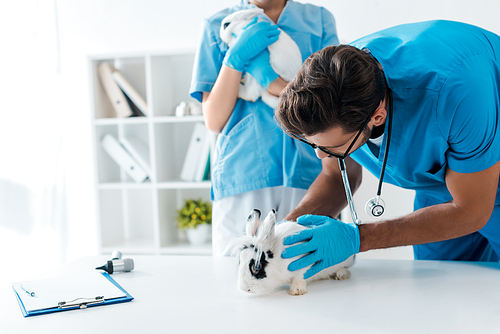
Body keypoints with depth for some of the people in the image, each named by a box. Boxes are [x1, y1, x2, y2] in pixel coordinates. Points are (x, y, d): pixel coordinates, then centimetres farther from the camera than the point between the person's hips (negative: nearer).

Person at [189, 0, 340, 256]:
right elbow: (214, 121, 5)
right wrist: (237, 57, -7)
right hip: (241, 175, 0)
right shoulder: (218, 26, 12)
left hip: (307, 175, 0)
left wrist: (272, 81, -12)